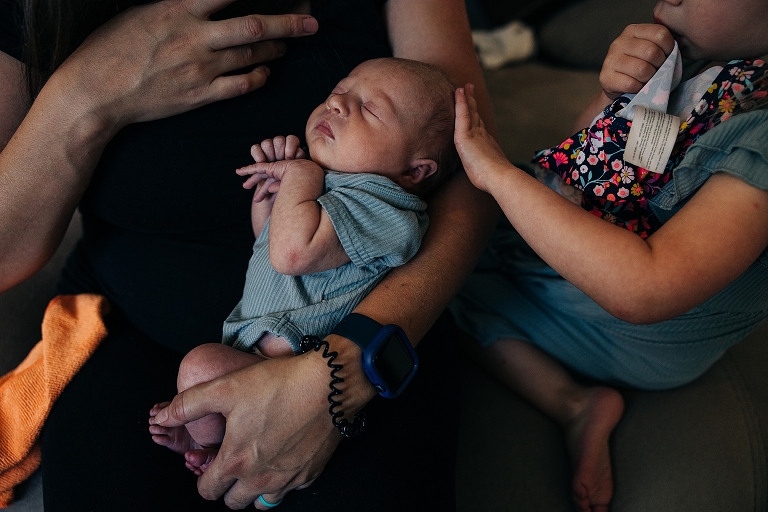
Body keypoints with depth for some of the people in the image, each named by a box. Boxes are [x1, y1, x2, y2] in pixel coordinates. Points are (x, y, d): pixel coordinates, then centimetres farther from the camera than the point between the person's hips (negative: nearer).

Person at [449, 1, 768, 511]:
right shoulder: (697, 49, -12)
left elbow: (641, 289, -44)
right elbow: (589, 159, 3)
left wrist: (497, 172, -37)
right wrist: (611, 97, -22)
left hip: (647, 341, -9)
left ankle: (575, 402, -1)